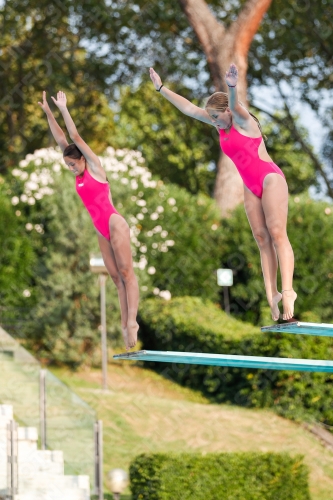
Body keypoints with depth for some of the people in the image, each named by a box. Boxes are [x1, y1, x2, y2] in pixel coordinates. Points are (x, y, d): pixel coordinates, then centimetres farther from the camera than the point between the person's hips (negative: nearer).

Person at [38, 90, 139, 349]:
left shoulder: (95, 167, -4)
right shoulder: (79, 175, 13)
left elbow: (75, 137, -8)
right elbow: (62, 140, 13)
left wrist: (63, 109, -7)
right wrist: (49, 113, 11)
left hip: (114, 223, -8)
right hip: (101, 231, 8)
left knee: (126, 272, -10)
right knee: (116, 276, 4)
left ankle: (132, 321, -18)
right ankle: (126, 324, 1)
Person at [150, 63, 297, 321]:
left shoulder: (243, 121, -11)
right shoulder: (221, 125, 10)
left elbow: (235, 106, -34)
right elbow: (188, 108, 15)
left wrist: (232, 87, -56)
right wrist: (161, 88, 17)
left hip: (270, 179, -8)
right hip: (251, 187, 8)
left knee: (277, 234, -16)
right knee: (262, 238, 0)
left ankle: (287, 291, -26)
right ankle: (272, 293, -5)